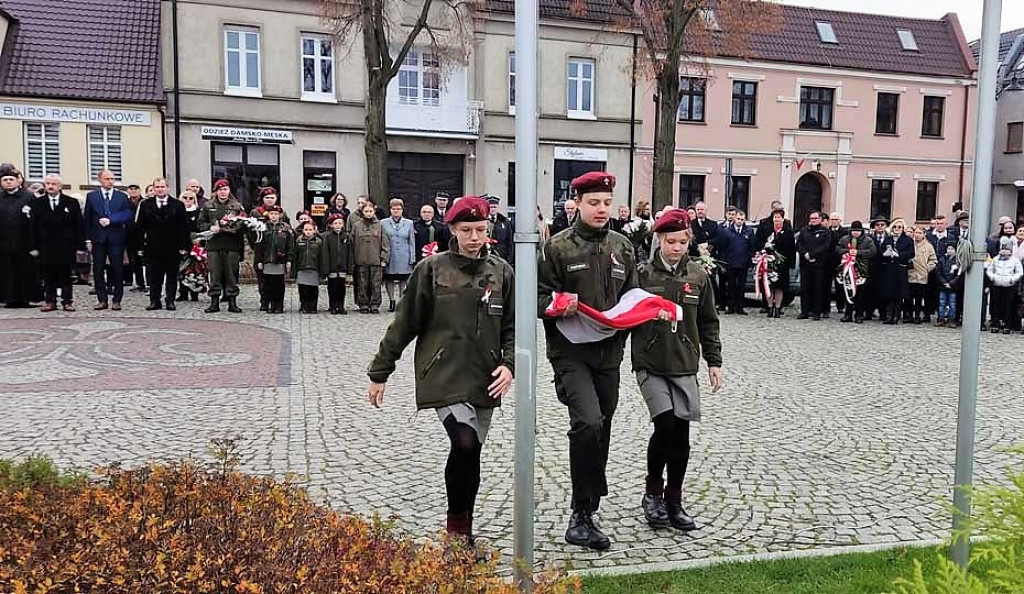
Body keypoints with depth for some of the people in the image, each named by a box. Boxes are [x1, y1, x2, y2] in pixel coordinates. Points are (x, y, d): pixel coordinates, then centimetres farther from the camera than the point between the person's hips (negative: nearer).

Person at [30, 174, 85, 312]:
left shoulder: (72, 202, 3)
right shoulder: (37, 203, 6)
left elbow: (79, 225, 1)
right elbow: (33, 226, 5)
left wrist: (80, 245, -5)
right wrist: (34, 246, -1)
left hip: (66, 247, -1)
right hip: (46, 248, 1)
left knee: (65, 276, 5)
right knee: (48, 276, 5)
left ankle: (67, 301, 10)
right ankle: (49, 301, 11)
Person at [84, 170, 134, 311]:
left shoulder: (122, 196, 6)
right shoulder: (91, 196, 8)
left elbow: (129, 215, -5)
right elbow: (87, 219, 6)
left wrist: (110, 220, -14)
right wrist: (88, 239, 0)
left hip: (116, 238, -1)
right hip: (98, 238, 1)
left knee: (118, 270, 0)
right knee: (98, 270, 2)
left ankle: (116, 300, 8)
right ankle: (102, 300, 10)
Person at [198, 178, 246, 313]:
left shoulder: (237, 206, 6)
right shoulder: (208, 206, 10)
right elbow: (200, 223, 10)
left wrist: (235, 229, -14)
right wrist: (210, 227, -8)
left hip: (232, 246, -1)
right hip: (213, 245, 1)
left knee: (231, 273, 2)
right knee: (214, 274, 2)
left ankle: (232, 302, 10)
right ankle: (214, 301, 9)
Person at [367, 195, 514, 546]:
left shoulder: (501, 272, 6)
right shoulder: (431, 270, -3)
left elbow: (512, 327, 10)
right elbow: (405, 324, 2)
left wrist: (509, 364, -8)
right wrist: (379, 372, 6)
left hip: (484, 380, 4)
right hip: (444, 376, -4)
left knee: (470, 451, 10)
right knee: (465, 444, -19)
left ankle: (462, 531, 27)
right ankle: (458, 524, 3)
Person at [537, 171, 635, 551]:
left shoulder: (622, 248, 13)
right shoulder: (558, 247, -3)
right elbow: (541, 297, -4)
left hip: (609, 352, 6)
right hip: (570, 352, -5)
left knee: (600, 430, 13)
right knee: (589, 423, -23)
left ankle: (587, 508, 32)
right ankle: (582, 514, -9)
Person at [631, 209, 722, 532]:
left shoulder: (698, 275, 6)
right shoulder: (643, 274, -2)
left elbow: (708, 323, 12)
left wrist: (714, 362, 11)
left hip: (684, 366, 3)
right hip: (650, 365, -3)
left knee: (681, 433, 3)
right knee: (665, 425, -15)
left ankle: (673, 502, 20)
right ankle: (653, 493, 8)